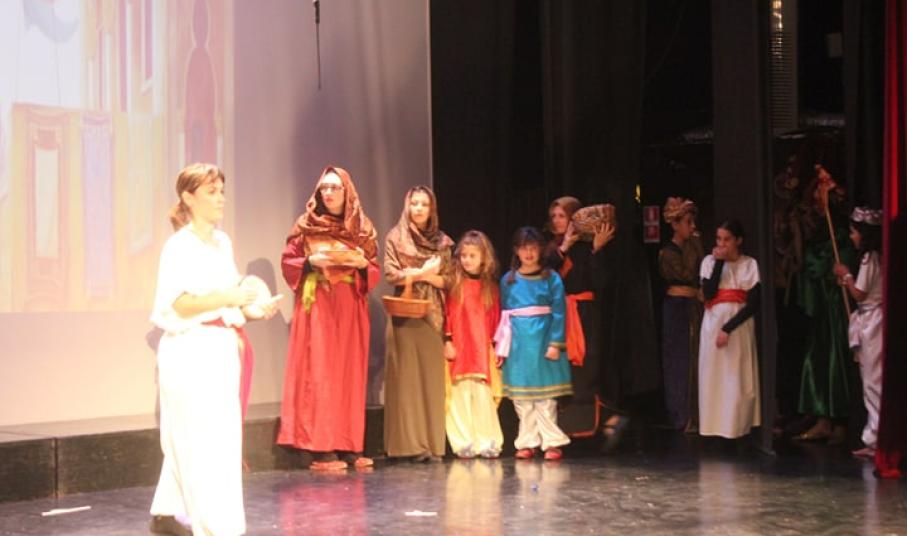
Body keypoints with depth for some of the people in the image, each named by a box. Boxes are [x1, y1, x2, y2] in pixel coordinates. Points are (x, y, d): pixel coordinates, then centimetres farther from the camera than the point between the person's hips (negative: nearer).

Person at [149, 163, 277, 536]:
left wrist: (254, 307, 8)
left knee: (222, 435, 12)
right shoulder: (179, 246, -10)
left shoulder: (223, 242, 13)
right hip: (190, 350, -9)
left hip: (222, 347, 9)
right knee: (201, 439, -9)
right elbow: (180, 304, -18)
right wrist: (226, 298, -29)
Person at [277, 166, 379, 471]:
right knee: (319, 375, -7)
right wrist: (311, 262, -15)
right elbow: (288, 262, 2)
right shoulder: (306, 227, 2)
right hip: (318, 308, -3)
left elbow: (374, 271, 12)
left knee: (351, 374, 3)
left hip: (350, 310, 3)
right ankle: (320, 448, -7)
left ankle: (349, 446, 8)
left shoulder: (361, 229, 10)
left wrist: (362, 264, -9)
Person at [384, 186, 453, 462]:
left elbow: (449, 281, 7)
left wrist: (424, 275, -9)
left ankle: (432, 443, 3)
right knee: (407, 377, -5)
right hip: (405, 314, -3)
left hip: (433, 315, 3)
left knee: (432, 378, 0)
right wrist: (423, 272, -11)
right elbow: (391, 274, -4)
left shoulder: (442, 241, 13)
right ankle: (410, 443, -5)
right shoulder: (396, 237, 6)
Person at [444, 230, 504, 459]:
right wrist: (447, 341, -5)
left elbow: (496, 318, 9)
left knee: (483, 396, 0)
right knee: (461, 396, 1)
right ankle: (464, 443, 6)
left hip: (483, 350, 1)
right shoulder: (455, 283, 2)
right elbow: (448, 314, 1)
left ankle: (487, 442, 6)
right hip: (459, 349, -1)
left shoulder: (491, 286, 8)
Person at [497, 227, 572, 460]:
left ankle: (552, 441, 4)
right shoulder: (508, 280, 8)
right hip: (518, 343, 3)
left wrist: (555, 343, -10)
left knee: (545, 396, -2)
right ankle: (528, 442, 13)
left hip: (543, 342, -3)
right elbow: (503, 315, 10)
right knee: (521, 396, 5)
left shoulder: (551, 279, 0)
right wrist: (501, 346, 6)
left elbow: (558, 313, -3)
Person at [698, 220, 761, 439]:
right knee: (713, 376, -1)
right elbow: (708, 294, -10)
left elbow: (754, 303, -7)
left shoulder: (750, 264, 0)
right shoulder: (710, 261, 4)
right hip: (714, 324, 1)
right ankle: (713, 425, 3)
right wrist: (719, 262, -10)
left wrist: (729, 328, -14)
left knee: (738, 378, -2)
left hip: (739, 326, -1)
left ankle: (737, 427, 3)